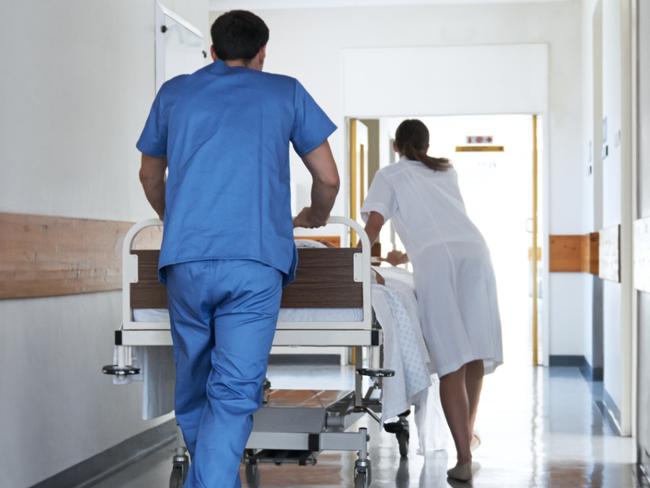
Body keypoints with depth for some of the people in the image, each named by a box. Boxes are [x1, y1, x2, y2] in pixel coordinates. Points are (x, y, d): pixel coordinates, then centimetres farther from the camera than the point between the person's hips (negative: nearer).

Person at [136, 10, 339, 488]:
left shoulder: (175, 93, 19)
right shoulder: (285, 92, 14)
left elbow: (150, 175, 32)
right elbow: (328, 179, 15)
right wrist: (316, 215, 37)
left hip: (185, 260, 2)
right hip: (255, 261, -2)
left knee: (193, 389, 15)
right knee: (233, 394, -8)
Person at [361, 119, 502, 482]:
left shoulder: (390, 176, 20)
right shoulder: (447, 173, 33)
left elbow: (373, 225, 7)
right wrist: (406, 257, 51)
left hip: (434, 260, -4)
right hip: (474, 251, 4)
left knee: (451, 361, -8)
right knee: (476, 353, 14)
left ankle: (464, 458, -13)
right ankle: (468, 431, 31)